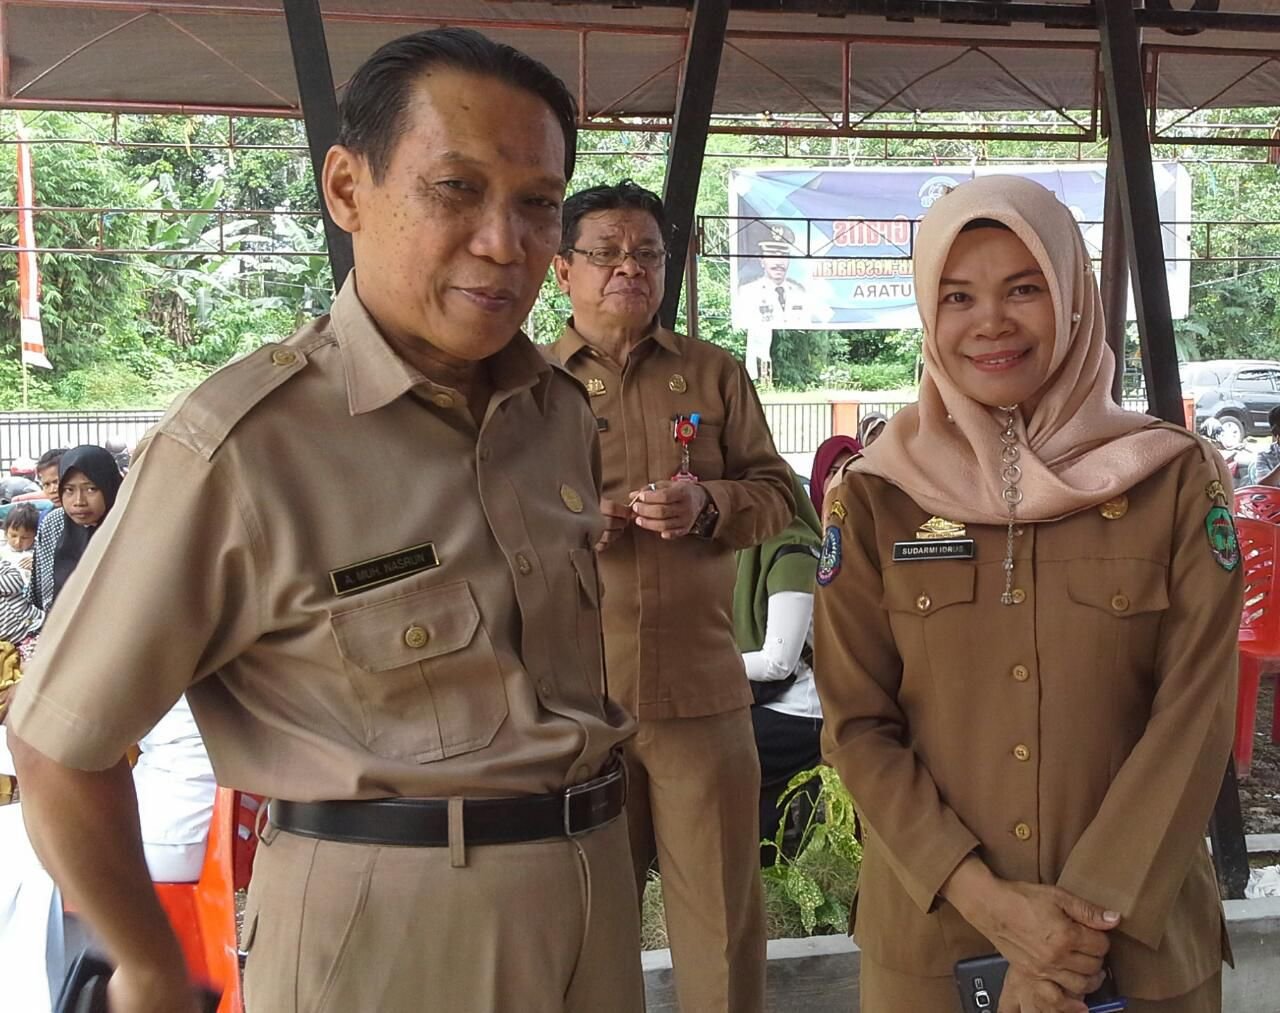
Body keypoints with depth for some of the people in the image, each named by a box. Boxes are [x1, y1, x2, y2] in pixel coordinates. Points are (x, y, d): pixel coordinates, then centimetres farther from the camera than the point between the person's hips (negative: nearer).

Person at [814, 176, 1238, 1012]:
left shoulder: (1179, 481, -5)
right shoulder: (874, 498, -4)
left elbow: (1194, 716, -7)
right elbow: (858, 724, -5)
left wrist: (1092, 912, -14)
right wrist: (987, 899, -14)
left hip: (1142, 931, 0)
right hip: (930, 929, 1)